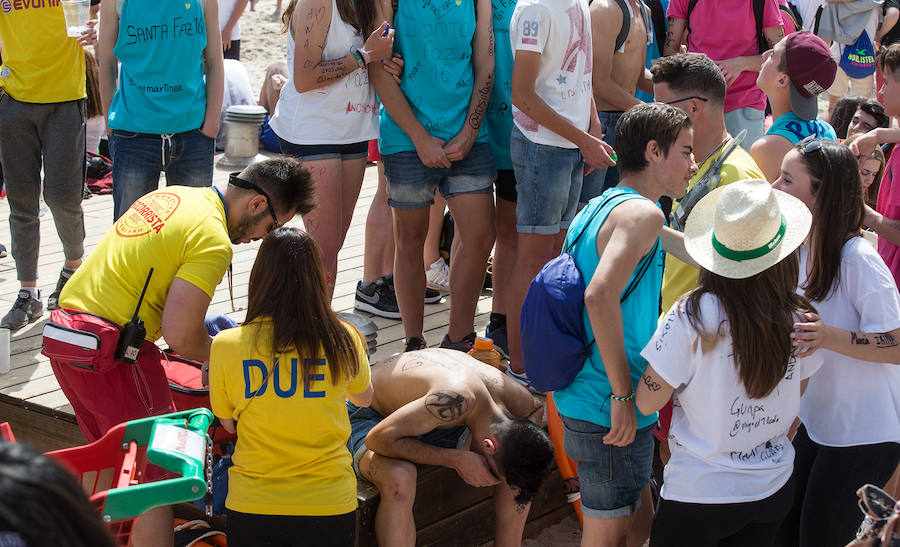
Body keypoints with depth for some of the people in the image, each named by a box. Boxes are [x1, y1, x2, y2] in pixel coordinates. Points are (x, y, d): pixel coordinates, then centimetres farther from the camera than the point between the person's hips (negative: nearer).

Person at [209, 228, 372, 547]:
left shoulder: (226, 346, -9)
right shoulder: (344, 341, -6)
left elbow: (228, 424, 8)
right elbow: (364, 399, 16)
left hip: (253, 506, -1)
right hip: (331, 504, 1)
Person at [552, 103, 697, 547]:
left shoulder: (595, 208, 13)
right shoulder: (642, 212, -16)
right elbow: (600, 295, -30)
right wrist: (623, 394, -24)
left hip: (579, 398, 9)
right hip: (610, 410, -9)